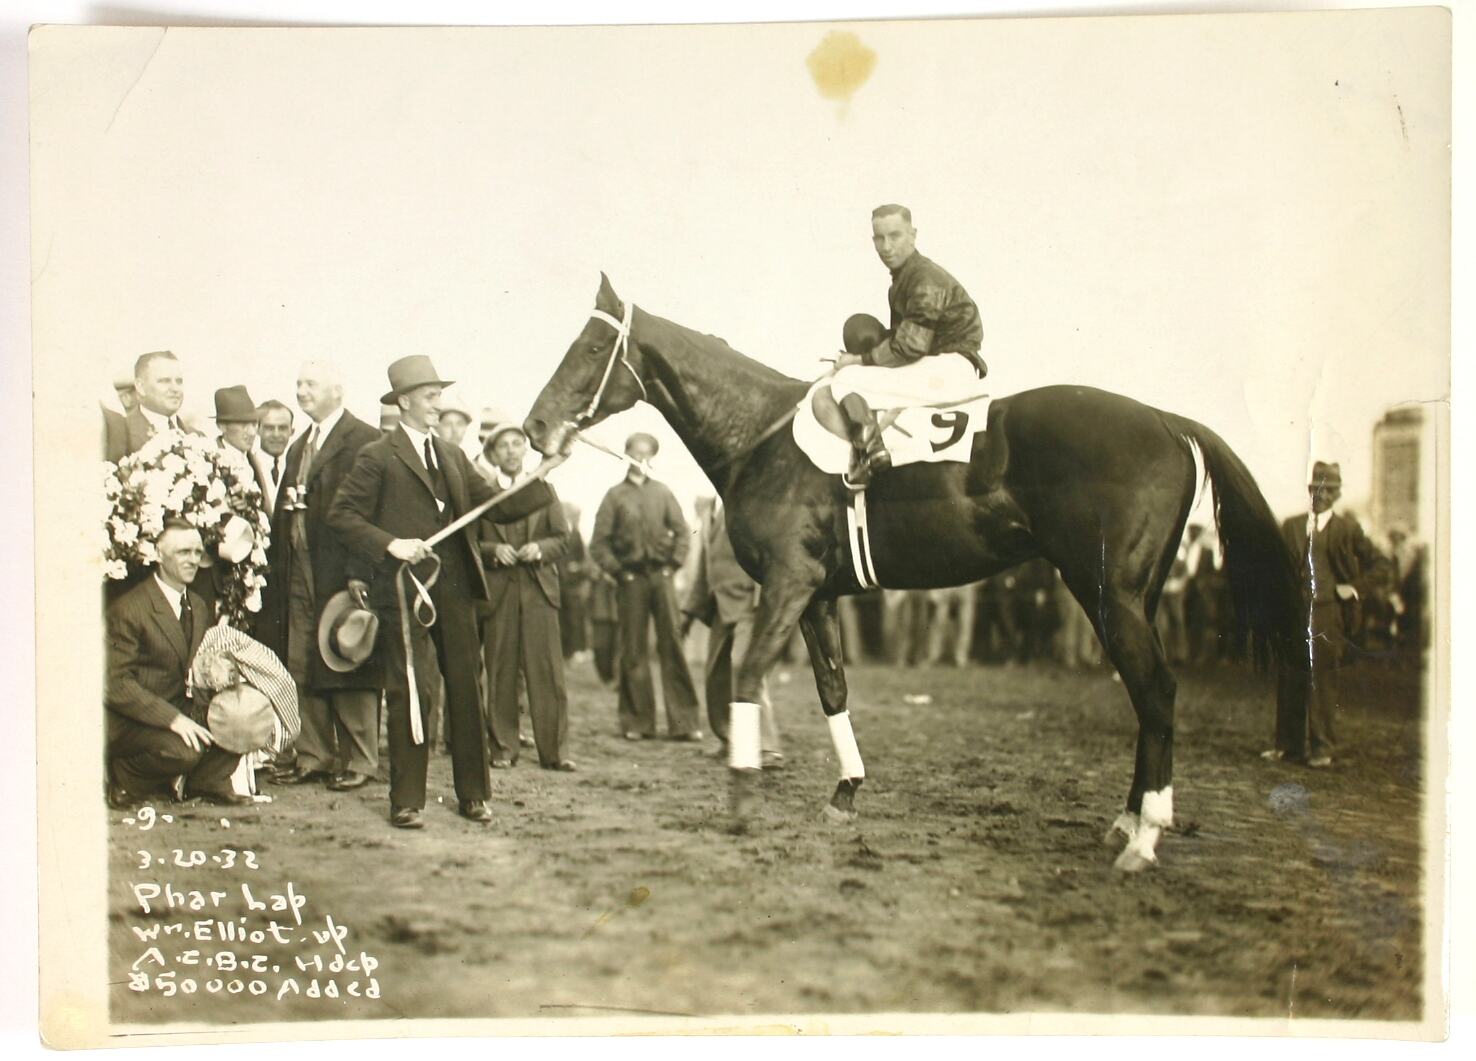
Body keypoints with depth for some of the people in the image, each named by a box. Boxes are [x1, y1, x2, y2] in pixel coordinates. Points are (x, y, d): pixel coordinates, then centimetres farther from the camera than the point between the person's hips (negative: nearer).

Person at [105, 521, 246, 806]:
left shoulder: (198, 605, 11)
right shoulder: (128, 609, -16)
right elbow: (117, 683, -20)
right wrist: (173, 719, -29)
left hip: (183, 708, 7)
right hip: (132, 719, -7)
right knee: (184, 751, -32)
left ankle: (208, 782, 5)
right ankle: (123, 779, -3)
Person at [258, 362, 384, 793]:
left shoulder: (364, 441, -7)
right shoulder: (299, 446, 19)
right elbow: (285, 511, 17)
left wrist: (360, 572, -20)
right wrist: (275, 562, 7)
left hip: (342, 569, -8)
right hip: (298, 569, 8)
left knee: (348, 664, -1)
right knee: (301, 668, 8)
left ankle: (358, 760, 9)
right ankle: (313, 755, 18)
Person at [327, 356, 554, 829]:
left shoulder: (452, 456, 16)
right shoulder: (377, 457, -2)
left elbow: (497, 507, 13)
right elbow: (341, 514, -6)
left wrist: (542, 482, 0)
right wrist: (389, 544, -17)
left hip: (455, 588, 5)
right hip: (406, 588, -5)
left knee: (466, 689, 8)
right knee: (409, 693, -2)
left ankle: (472, 793, 18)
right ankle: (406, 800, 6)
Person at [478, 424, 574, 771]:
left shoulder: (544, 490, 14)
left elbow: (562, 539, 11)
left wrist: (540, 548, -9)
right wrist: (493, 550, -12)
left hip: (539, 589, 1)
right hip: (498, 590, -1)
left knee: (547, 673, -3)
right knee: (501, 674, 1)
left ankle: (553, 751, 2)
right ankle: (503, 749, 11)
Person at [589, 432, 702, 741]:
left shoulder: (662, 493, 11)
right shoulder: (615, 496, 5)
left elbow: (682, 532, 12)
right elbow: (598, 542, 4)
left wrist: (674, 563, 1)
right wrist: (616, 570, -4)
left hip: (661, 575, 1)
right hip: (631, 578, -1)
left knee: (672, 645, -2)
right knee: (633, 649, 1)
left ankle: (683, 721, 0)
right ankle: (637, 721, 8)